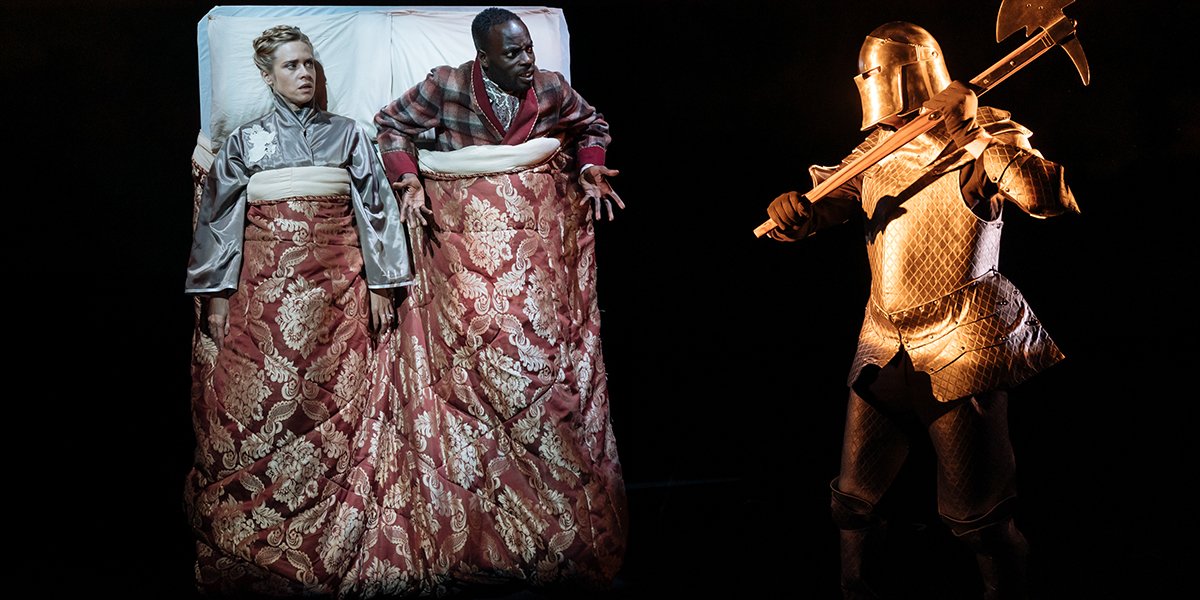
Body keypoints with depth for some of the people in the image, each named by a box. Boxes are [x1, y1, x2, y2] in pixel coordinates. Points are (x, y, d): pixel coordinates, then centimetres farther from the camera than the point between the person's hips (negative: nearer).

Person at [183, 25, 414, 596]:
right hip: (264, 287, 0)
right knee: (258, 407, -4)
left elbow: (376, 207, 8)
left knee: (338, 408, -2)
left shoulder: (348, 133, 11)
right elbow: (219, 216, 8)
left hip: (337, 282, 0)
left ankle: (334, 544, 6)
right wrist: (217, 295, 1)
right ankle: (252, 545, 5)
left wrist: (380, 285, 1)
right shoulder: (245, 140, 9)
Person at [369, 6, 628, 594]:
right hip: (465, 238, -2)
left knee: (549, 346, -2)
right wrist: (409, 182, -3)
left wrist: (591, 174, 4)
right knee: (475, 348, -6)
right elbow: (391, 124, 10)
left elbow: (592, 127, 21)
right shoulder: (445, 86, -4)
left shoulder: (551, 88, 2)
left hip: (541, 234, 2)